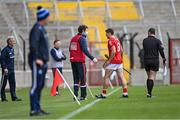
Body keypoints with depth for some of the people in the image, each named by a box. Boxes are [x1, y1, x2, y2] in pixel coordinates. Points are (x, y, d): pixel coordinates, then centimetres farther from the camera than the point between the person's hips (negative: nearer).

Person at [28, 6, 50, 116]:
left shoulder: (42, 29, 17)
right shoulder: (36, 29, -14)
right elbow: (33, 45, -22)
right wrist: (36, 59, -25)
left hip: (43, 61, 10)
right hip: (37, 62, -10)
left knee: (40, 85, 13)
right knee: (36, 85, -9)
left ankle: (38, 108, 19)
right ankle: (34, 110, -8)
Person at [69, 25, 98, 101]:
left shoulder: (73, 38, 15)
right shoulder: (82, 38, -9)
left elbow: (70, 49, 18)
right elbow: (85, 50, -19)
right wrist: (92, 58, -20)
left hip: (73, 60, 7)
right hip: (80, 61, -7)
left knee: (76, 78, 10)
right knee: (82, 78, 0)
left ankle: (75, 95, 4)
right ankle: (83, 96, 2)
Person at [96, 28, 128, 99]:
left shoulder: (111, 41, -13)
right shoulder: (117, 40, 14)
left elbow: (113, 51, -22)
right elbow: (121, 50, 19)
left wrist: (108, 61, -19)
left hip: (113, 62, -8)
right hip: (119, 61, 9)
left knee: (106, 77, 0)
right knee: (121, 77, 6)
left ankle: (103, 94, 3)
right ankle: (125, 93, 2)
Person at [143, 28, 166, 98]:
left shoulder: (144, 41, 2)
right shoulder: (157, 41, -5)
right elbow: (161, 50, -11)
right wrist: (164, 59, -2)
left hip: (146, 61, 3)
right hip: (154, 61, -3)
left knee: (149, 77, 16)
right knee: (152, 78, -3)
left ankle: (149, 92, 13)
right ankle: (149, 93, -13)